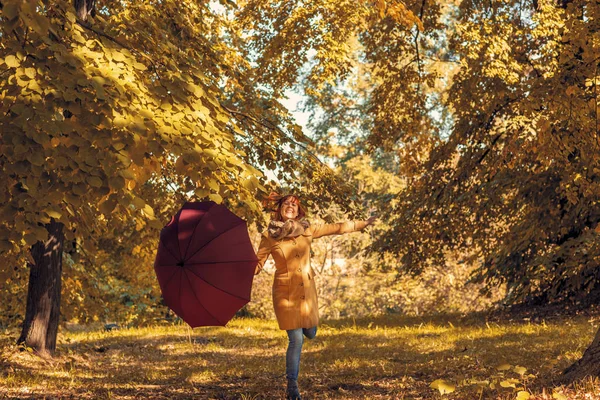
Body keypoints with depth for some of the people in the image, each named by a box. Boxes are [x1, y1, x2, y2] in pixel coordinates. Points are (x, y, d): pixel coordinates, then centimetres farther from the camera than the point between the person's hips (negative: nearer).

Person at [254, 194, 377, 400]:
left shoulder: (307, 230, 2)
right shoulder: (269, 236, -7)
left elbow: (336, 228, 9)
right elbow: (257, 264, -4)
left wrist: (363, 223, 13)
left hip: (307, 290, 4)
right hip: (285, 291, -4)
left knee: (310, 333, 8)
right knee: (296, 339, -9)